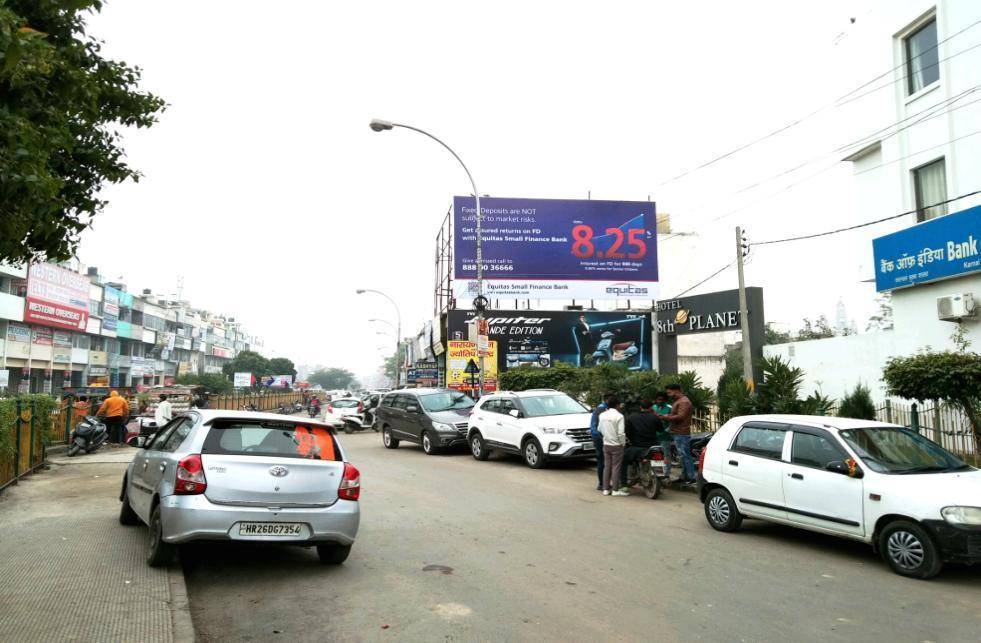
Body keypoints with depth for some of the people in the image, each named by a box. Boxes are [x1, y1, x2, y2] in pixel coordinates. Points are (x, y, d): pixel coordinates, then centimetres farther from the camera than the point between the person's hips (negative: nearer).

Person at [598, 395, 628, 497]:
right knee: (616, 467, 0)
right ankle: (615, 490, 2)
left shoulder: (602, 415, 3)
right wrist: (623, 443, -4)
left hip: (606, 444, 5)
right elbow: (621, 433, -17)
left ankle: (606, 489, 14)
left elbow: (600, 429, 11)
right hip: (616, 445, -5)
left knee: (607, 466, 11)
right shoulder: (619, 416, -14)